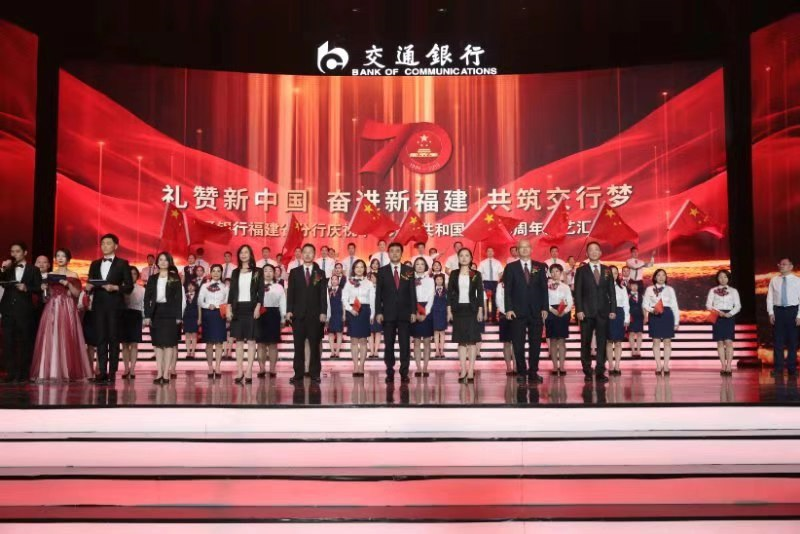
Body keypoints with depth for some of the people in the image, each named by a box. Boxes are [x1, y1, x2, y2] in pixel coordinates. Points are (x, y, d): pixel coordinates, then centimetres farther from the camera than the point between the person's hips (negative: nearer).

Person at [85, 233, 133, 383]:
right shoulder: (95, 264, 17)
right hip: (99, 305, 4)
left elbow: (129, 286, -1)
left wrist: (115, 287, -16)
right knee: (101, 339, 1)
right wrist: (88, 287, -5)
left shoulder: (122, 264, 5)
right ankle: (102, 372, 2)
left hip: (114, 306, -4)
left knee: (113, 339, -2)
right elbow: (90, 284, 17)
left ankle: (112, 373, 0)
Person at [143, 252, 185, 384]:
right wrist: (147, 315, -2)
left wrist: (178, 316, -8)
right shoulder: (152, 279, 11)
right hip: (156, 312, 3)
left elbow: (179, 298, -1)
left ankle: (166, 374, -4)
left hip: (170, 312, -3)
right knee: (157, 344, 3)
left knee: (169, 343, -5)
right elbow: (147, 298, 8)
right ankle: (159, 373, 5)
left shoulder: (175, 278, 3)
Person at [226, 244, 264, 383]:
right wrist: (229, 308, 0)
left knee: (251, 340, -3)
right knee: (238, 340, 3)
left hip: (251, 308, -3)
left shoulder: (257, 272, 4)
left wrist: (258, 307, -11)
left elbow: (261, 291, 0)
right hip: (238, 308, 3)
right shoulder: (235, 272, 12)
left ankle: (249, 372, -3)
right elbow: (231, 291, 10)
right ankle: (239, 371, 5)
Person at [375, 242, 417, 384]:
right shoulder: (382, 271, 5)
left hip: (404, 313, 0)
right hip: (388, 313, 0)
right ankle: (390, 372, 9)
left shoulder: (409, 271, 7)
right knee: (389, 344, 3)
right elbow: (378, 293, 3)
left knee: (404, 344, 0)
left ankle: (404, 373, 6)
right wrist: (378, 312, -5)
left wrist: (413, 311, -1)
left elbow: (412, 292, 5)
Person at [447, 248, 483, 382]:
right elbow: (449, 292, 5)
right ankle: (463, 371, 5)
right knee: (461, 341, 3)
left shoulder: (476, 274, 3)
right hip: (458, 309, 1)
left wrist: (480, 310, -5)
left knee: (472, 341, -3)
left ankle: (471, 371, -1)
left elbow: (480, 293, 2)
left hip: (471, 309, -1)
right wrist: (449, 310, -1)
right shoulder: (454, 274, 6)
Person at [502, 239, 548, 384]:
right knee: (519, 344, 1)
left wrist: (544, 308, -1)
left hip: (536, 311, 1)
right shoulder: (511, 267, 5)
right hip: (518, 312, -1)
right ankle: (521, 372, 9)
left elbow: (544, 288, 7)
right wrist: (508, 309, -7)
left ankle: (533, 372, 11)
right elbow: (507, 290, 1)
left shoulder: (540, 267, 9)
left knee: (535, 343, 4)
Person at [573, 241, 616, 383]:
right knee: (586, 343, 2)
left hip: (603, 312, 2)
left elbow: (612, 291, 10)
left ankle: (600, 372, 4)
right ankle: (587, 372, 9)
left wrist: (613, 310, 2)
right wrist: (579, 310, -9)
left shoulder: (607, 271, 12)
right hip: (586, 312, -2)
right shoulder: (581, 271, 5)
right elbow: (577, 292, 0)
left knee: (602, 343, 0)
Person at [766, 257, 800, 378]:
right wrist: (771, 313, -2)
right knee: (778, 341, 2)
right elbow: (770, 297, 7)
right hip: (778, 310, 2)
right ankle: (778, 369, 7)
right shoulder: (774, 280, 7)